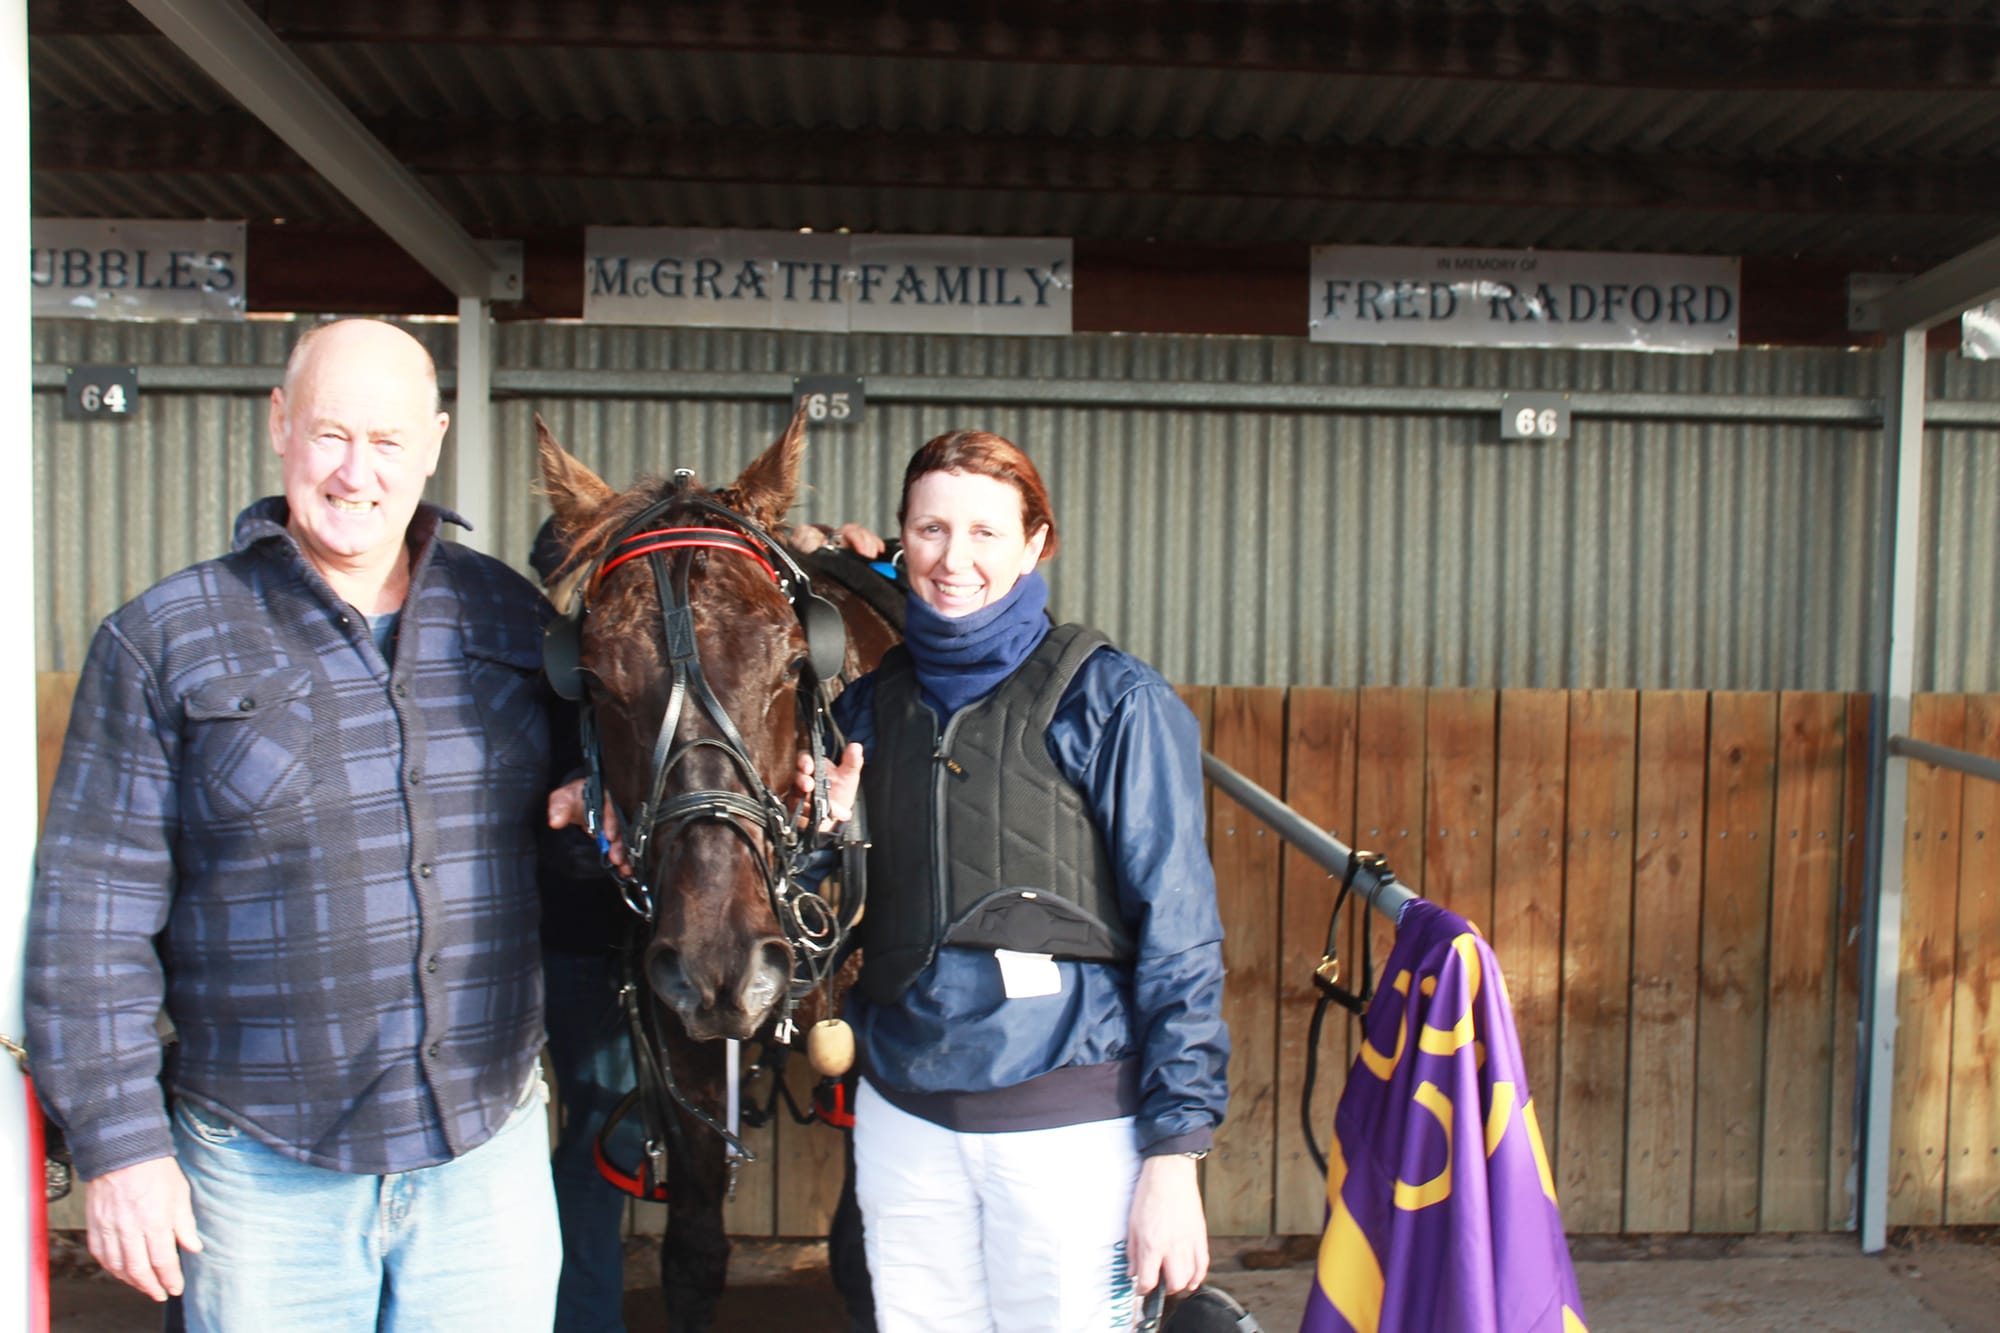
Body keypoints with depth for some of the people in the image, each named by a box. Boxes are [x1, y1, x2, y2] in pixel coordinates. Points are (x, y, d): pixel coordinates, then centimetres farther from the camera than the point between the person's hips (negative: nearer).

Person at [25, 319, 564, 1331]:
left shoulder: (511, 619, 3)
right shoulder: (163, 640, -4)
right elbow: (92, 913, -4)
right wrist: (117, 1141, -7)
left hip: (493, 1143, 2)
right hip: (262, 1165, -1)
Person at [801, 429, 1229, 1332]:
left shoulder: (1114, 702, -7)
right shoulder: (871, 704, 6)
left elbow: (1177, 932, -9)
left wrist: (1175, 1156, -12)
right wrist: (829, 835, -9)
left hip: (1070, 1125, -4)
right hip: (902, 1114, 4)